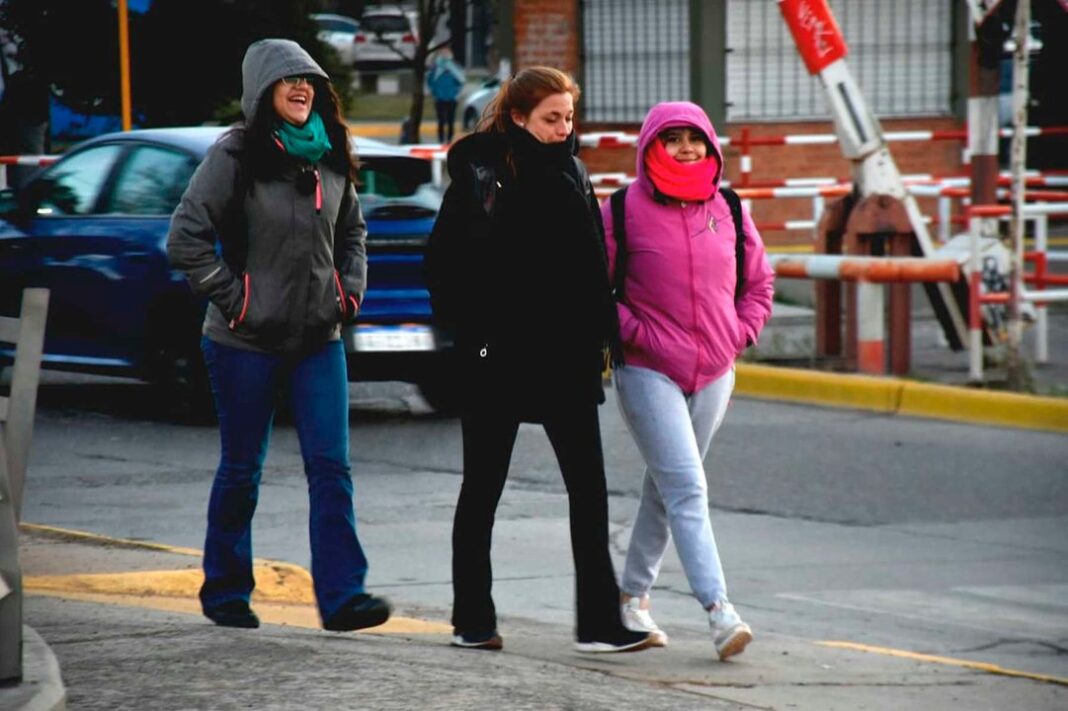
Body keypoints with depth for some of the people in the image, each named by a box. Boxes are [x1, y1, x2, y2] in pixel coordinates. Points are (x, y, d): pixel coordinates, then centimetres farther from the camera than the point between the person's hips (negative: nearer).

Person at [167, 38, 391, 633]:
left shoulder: (331, 157, 7)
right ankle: (225, 591, 21)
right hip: (248, 341, -4)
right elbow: (186, 239, -11)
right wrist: (233, 297, -12)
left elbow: (353, 232, 24)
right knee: (242, 469, 7)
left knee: (331, 467, -5)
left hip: (319, 338, 4)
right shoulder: (236, 156, -9)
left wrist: (351, 289, 9)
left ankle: (342, 595, -8)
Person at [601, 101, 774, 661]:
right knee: (686, 489, -15)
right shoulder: (624, 210, -6)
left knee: (666, 489, 14)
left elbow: (759, 282, 18)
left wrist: (740, 334, 5)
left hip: (714, 374, 5)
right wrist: (632, 331, -11)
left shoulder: (728, 211, 6)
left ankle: (633, 595, 29)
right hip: (648, 372, -5)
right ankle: (719, 611, -23)